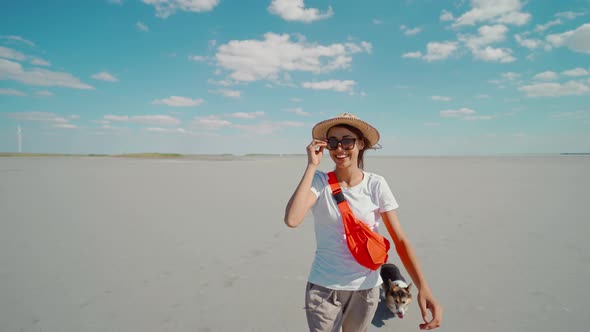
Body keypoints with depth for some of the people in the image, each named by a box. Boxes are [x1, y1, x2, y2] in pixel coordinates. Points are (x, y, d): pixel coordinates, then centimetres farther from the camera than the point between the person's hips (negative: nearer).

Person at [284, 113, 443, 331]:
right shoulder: (319, 181, -12)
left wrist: (423, 287, -21)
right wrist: (311, 166, -23)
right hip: (323, 286, -2)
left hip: (365, 287, 2)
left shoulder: (376, 184, -10)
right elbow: (292, 220, -29)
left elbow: (400, 239, -9)